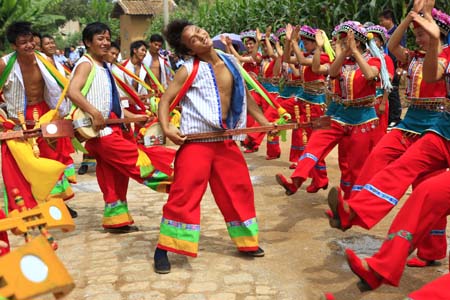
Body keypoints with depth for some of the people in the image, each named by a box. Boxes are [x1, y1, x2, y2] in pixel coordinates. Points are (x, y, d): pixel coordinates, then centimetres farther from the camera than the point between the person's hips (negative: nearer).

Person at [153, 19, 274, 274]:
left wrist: (263, 121, 19)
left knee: (239, 191, 13)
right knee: (184, 195, -8)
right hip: (196, 141, -5)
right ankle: (163, 249, 3)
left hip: (226, 141, 6)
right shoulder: (189, 70, -9)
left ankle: (246, 241, 31)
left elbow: (244, 94, 20)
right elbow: (166, 100, -9)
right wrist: (167, 128, -26)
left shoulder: (231, 61, 7)